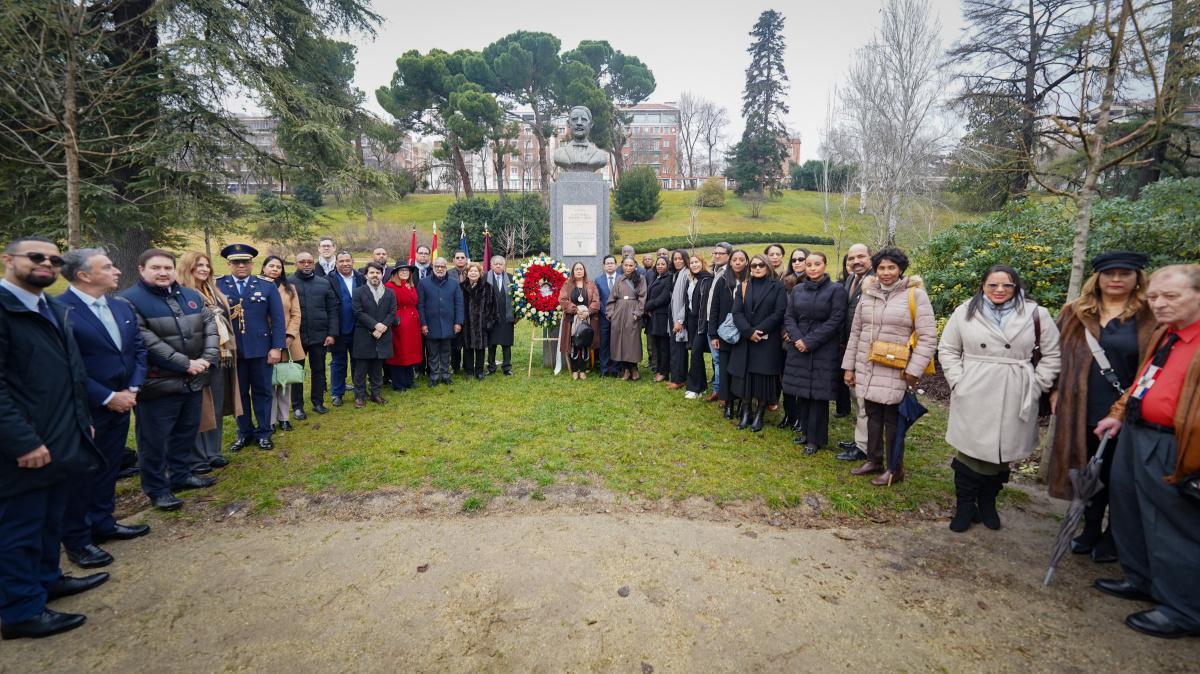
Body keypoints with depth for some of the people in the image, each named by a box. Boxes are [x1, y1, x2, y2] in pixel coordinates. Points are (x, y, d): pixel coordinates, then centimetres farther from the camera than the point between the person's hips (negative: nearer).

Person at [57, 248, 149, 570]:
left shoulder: (122, 307, 6)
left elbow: (139, 350, 9)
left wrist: (132, 390, -3)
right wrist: (107, 397, -17)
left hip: (121, 404, 7)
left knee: (108, 469, 18)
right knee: (81, 474, 8)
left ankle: (102, 524, 35)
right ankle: (76, 540, 24)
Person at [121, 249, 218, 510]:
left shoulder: (191, 296, 9)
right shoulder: (130, 300, -11)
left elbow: (210, 327, 6)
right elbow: (147, 342, -20)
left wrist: (207, 359, -10)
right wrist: (185, 363, -20)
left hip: (194, 381, 6)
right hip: (158, 385, -6)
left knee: (186, 433, 19)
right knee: (154, 440, 5)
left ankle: (181, 475, 35)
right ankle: (157, 489, 19)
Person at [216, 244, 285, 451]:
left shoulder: (267, 286, 2)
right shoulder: (217, 285, 3)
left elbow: (278, 319, -1)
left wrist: (277, 347, -7)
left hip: (261, 348, -1)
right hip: (232, 349, 1)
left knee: (262, 391, 8)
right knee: (239, 393, 11)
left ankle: (264, 433, 20)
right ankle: (244, 432, 24)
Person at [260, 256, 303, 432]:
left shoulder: (289, 289, 9)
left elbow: (296, 315, 4)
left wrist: (290, 335, -8)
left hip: (288, 341, 2)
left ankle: (284, 417, 18)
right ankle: (270, 420, 11)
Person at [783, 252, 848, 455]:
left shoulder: (836, 289, -4)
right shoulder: (797, 289, 9)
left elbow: (835, 321, -10)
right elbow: (789, 317, 6)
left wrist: (810, 341, -15)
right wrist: (797, 339, -11)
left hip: (824, 350, -4)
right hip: (799, 348, 4)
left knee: (818, 393, 0)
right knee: (802, 392, 9)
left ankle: (816, 438, 11)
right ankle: (805, 431, 23)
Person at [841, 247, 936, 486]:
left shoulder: (915, 295, -6)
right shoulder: (868, 294, 8)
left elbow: (928, 338, -9)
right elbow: (855, 333, 13)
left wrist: (914, 370, -14)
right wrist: (849, 367, 11)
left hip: (895, 374, -4)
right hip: (866, 370, 5)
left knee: (892, 420, 6)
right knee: (873, 416, 15)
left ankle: (894, 469, 21)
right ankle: (874, 460, 31)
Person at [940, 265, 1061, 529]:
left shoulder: (1035, 314, 2)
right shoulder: (965, 312, 1)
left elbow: (1053, 354, 7)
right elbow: (947, 350, 6)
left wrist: (1036, 386, 0)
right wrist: (958, 382, -3)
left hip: (1015, 400, 1)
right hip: (973, 398, -1)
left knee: (1003, 453, 10)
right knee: (970, 451, 4)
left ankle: (988, 504, 30)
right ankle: (965, 506, 19)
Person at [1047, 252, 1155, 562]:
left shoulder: (1150, 317, -2)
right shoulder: (1075, 314, 6)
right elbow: (1060, 356, 11)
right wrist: (1055, 391, 4)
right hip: (1081, 411, 3)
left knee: (1118, 477, 11)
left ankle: (1113, 537, 29)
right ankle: (1090, 530, 32)